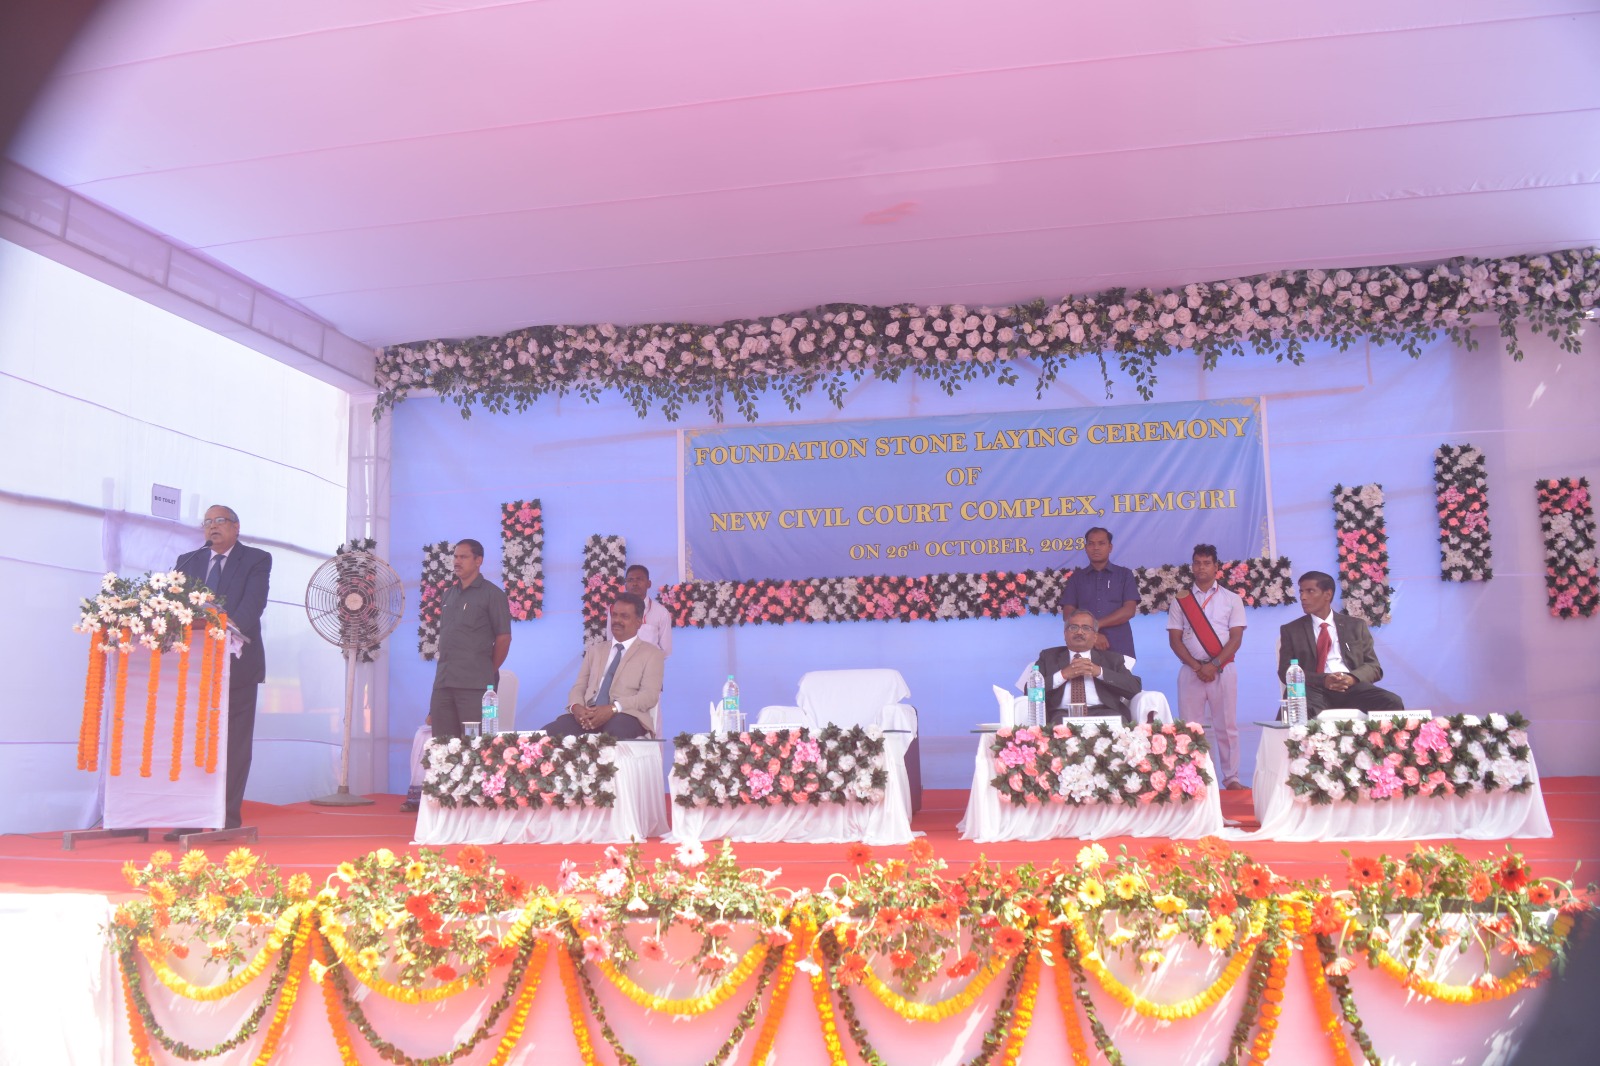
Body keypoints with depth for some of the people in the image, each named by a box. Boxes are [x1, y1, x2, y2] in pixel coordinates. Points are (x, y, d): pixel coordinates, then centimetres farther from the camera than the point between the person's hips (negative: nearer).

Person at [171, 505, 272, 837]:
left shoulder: (256, 560, 2)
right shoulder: (187, 561, 15)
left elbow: (253, 604, -12)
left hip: (237, 662, -4)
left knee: (234, 743, 1)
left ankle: (228, 819, 5)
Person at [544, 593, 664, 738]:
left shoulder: (651, 653, 10)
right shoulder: (595, 649, 26)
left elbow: (649, 695, -3)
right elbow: (579, 686, 18)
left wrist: (613, 709, -19)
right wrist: (576, 706, -8)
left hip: (626, 716, -5)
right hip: (589, 714, 5)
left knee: (614, 733, -43)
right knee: (547, 734, -25)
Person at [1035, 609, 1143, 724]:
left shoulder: (1112, 658, 21)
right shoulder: (1048, 657, 20)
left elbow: (1135, 688, 5)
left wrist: (1100, 672, -3)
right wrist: (1063, 675, -4)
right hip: (1063, 714, -1)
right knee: (1059, 724, -37)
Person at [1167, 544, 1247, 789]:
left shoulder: (1231, 599, 7)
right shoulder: (1180, 601, 9)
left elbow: (1236, 638, 0)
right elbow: (1174, 640, 3)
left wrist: (1214, 665, -12)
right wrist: (1197, 667, -9)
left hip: (1222, 669, -1)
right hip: (1190, 670, 1)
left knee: (1226, 726, 0)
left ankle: (1231, 778, 6)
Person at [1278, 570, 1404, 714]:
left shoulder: (1356, 626, 19)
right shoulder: (1290, 630, 14)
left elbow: (1374, 666, 14)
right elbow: (1286, 671, 4)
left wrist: (1352, 678, -10)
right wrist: (1323, 680, -14)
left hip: (1352, 687, 3)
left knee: (1393, 703, -28)